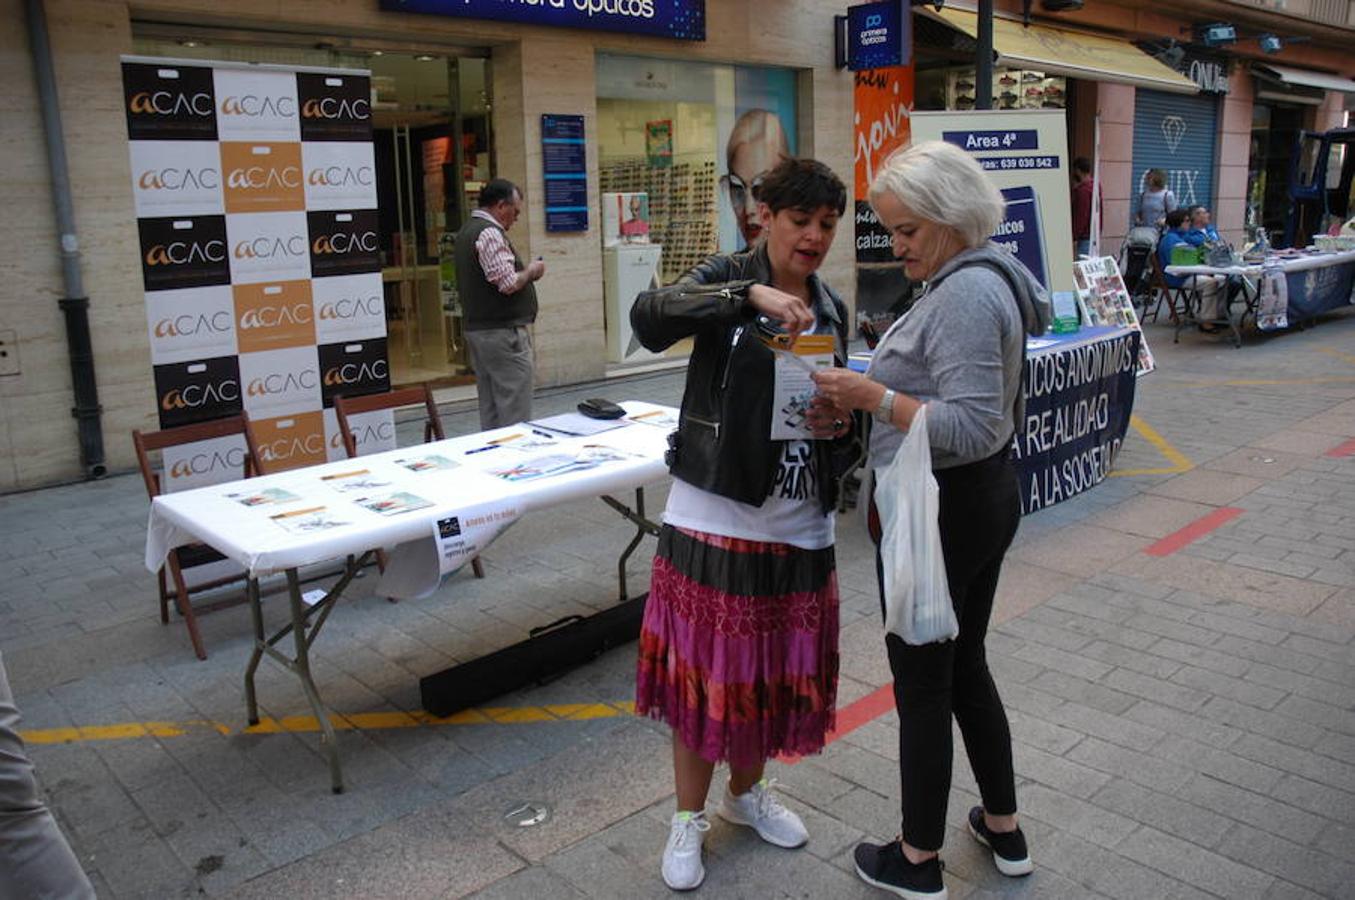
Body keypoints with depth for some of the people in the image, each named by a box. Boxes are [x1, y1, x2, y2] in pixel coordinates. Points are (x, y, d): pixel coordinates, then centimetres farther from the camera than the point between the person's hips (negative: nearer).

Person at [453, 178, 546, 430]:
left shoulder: (466, 232, 16)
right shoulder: (490, 233, -15)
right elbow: (508, 284, -22)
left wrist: (525, 272, 15)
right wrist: (531, 271, -4)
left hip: (476, 329, 10)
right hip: (503, 332, -10)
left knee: (490, 411, 12)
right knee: (515, 413, -6)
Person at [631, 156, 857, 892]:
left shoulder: (831, 309, 10)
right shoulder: (728, 276, -5)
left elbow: (839, 413, 14)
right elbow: (648, 317, -25)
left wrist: (840, 425, -9)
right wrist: (750, 294, -35)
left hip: (797, 526, 5)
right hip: (714, 517, -5)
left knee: (776, 670, 15)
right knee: (704, 670, 5)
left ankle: (746, 792, 39)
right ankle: (689, 818, 26)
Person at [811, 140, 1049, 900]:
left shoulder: (964, 296, -21)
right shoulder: (982, 277, 11)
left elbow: (970, 427, -26)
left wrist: (876, 398, -26)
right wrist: (871, 398, 9)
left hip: (940, 513, -10)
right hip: (985, 498, 10)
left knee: (922, 681, 5)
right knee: (964, 663, 22)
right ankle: (1004, 830, 38)